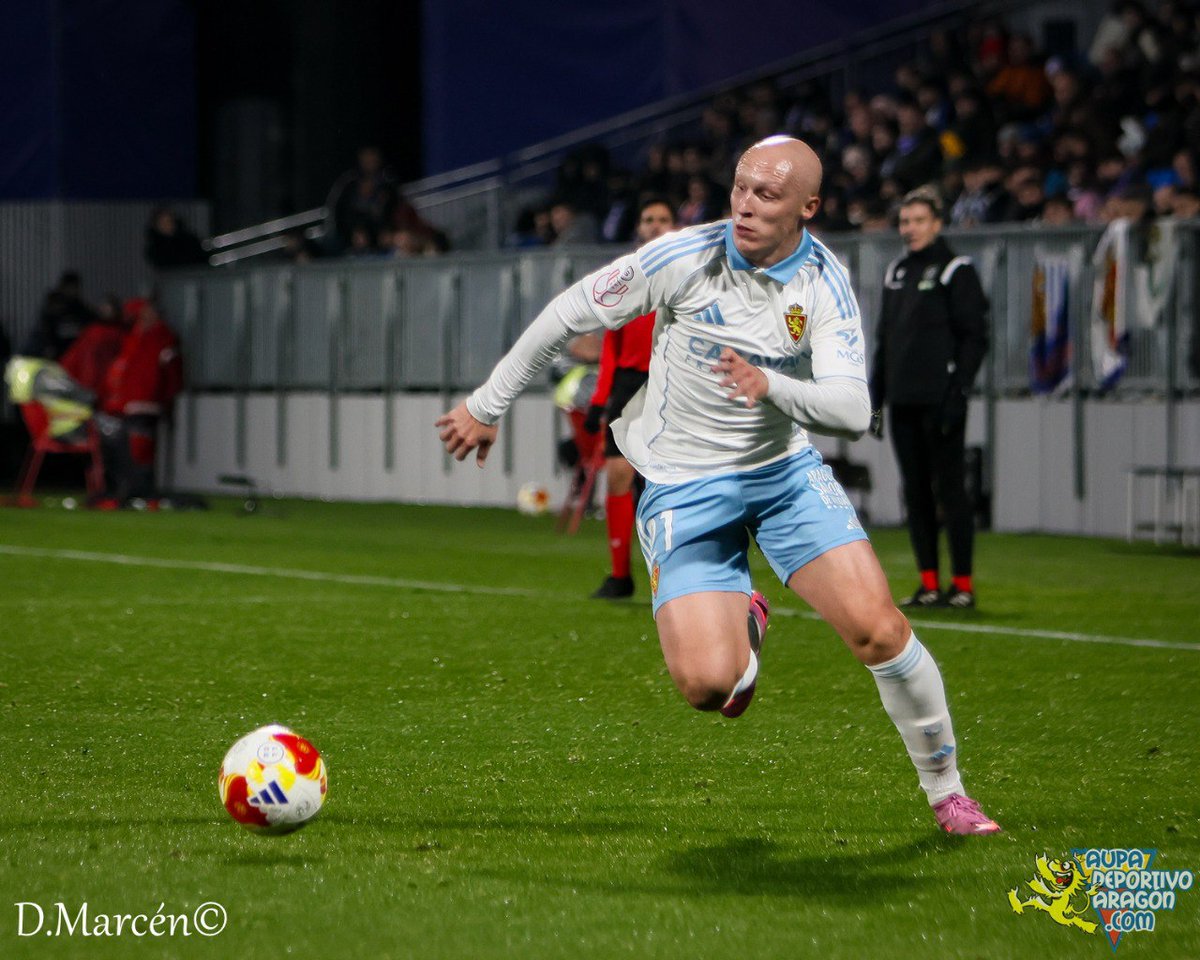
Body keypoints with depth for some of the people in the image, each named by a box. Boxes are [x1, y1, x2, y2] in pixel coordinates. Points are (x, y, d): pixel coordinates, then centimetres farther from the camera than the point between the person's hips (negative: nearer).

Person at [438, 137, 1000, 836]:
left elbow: (852, 411, -21)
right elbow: (569, 314, -5)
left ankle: (948, 792, 7)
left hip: (788, 470, 2)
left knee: (880, 629, -14)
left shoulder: (825, 284, -11)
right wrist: (486, 408, 1)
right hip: (685, 486, -2)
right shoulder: (686, 257, -16)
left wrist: (771, 387, -41)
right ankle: (745, 626, 21)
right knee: (706, 684, -18)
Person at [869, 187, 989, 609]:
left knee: (949, 489, -6)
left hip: (939, 399, -7)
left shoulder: (956, 271, -4)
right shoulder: (896, 272, 17)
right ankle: (929, 583, 11)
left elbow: (974, 337, -9)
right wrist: (875, 396, 16)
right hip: (903, 401, 7)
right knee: (915, 492, 7)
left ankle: (963, 584, -2)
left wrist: (958, 392, -16)